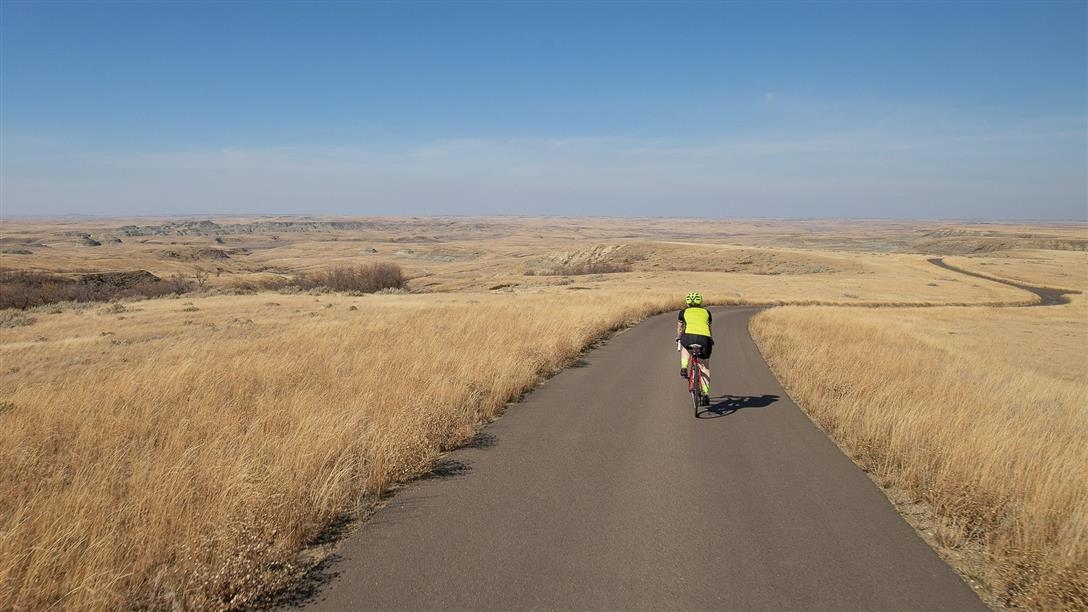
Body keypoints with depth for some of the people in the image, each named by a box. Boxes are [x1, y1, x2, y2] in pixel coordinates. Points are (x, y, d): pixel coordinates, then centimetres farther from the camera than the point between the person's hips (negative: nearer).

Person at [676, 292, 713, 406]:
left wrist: (678, 338, 57)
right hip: (705, 339, 1)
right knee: (705, 367, 16)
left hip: (689, 337, -1)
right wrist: (711, 340, 57)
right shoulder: (706, 312, 26)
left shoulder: (684, 312, 22)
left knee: (685, 346, 36)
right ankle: (706, 394, 8)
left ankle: (684, 368, 16)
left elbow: (680, 328, 37)